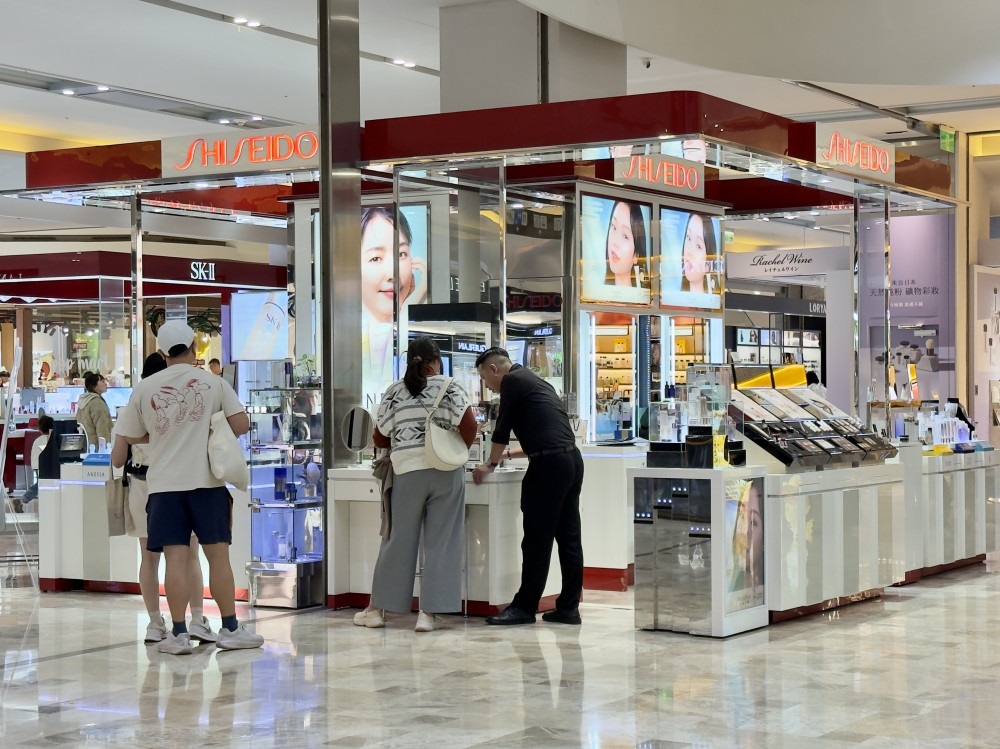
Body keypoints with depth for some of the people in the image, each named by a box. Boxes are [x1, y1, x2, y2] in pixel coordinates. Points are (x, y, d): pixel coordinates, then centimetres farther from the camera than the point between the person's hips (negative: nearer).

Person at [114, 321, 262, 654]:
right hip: (207, 480, -1)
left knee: (175, 558, 0)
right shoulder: (212, 382, 0)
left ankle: (179, 634, 1)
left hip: (165, 484, 1)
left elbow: (131, 436, 11)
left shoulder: (144, 388, 2)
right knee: (218, 554, 6)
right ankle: (230, 629, 11)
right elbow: (241, 424, -3)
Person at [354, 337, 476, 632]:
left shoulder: (394, 392, 7)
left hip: (407, 470, 2)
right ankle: (429, 613, 0)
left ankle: (378, 608, 16)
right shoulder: (449, 386, 2)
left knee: (399, 539, 10)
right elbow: (469, 424, -10)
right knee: (440, 542, 3)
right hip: (445, 472, -2)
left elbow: (380, 438, 9)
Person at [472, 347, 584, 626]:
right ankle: (569, 606, 11)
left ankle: (524, 607, 0)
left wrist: (491, 464, 15)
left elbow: (502, 430, 0)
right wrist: (509, 454, 39)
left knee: (537, 540, -4)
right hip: (572, 459, 9)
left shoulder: (512, 381, -1)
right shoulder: (535, 381, 26)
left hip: (549, 466, -9)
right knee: (568, 537, 8)